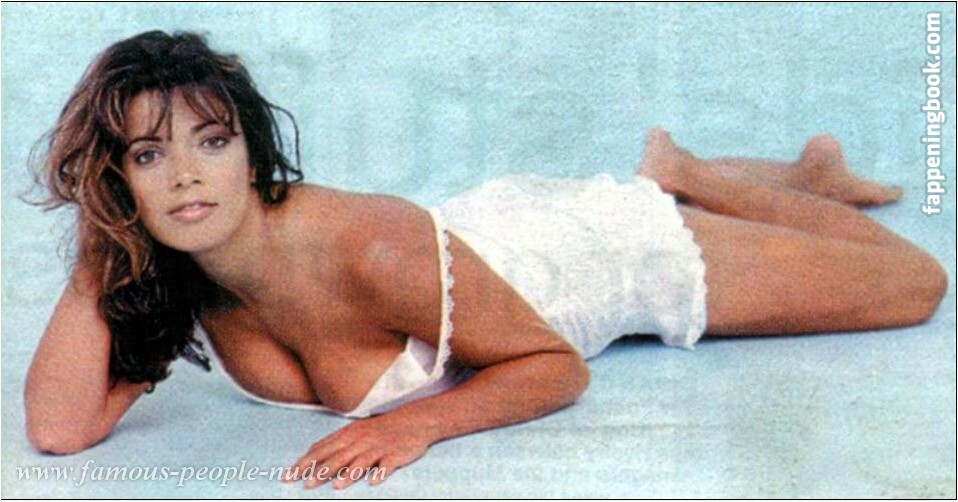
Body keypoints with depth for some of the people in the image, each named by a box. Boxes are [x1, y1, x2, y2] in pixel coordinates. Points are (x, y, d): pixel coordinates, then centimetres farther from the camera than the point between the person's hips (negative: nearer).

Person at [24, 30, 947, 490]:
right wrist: (98, 249, -34)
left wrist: (420, 420, -41)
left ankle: (812, 172, 35)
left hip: (607, 247, -5)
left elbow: (559, 366, -28)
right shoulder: (162, 286, -22)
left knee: (919, 283, 14)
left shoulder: (375, 251, -40)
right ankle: (668, 172, 53)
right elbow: (60, 429, -30)